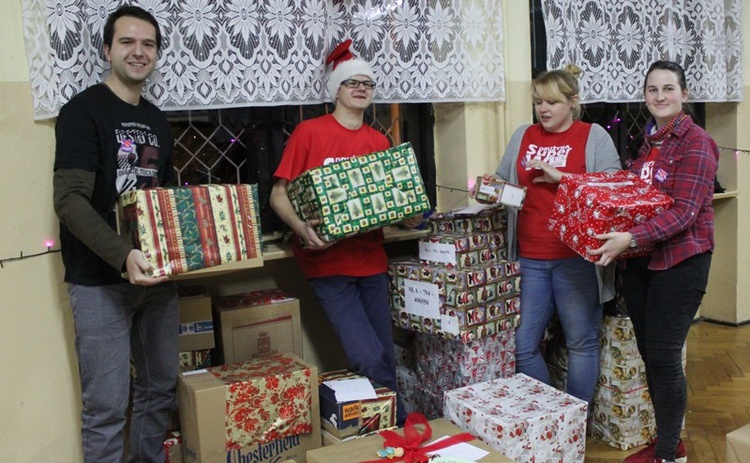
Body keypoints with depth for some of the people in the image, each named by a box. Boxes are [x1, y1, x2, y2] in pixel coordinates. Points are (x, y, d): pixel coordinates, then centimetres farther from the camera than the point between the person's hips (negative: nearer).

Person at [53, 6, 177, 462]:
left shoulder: (157, 121, 12)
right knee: (106, 404, -1)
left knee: (161, 389, 15)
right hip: (100, 281, -6)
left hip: (157, 275, 7)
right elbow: (70, 200, -18)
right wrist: (123, 256, -31)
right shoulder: (83, 111, -8)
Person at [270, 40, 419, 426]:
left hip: (371, 259, 5)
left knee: (385, 357, 9)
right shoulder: (309, 132, -3)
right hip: (327, 260, -5)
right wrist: (302, 228, -23)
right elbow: (279, 194, -5)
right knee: (368, 358, -10)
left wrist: (407, 216, -5)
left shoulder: (379, 141, 11)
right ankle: (400, 422, 12)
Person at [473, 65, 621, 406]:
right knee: (523, 346, 4)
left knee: (581, 341, 5)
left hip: (576, 258, -4)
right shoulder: (523, 137, 15)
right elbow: (502, 180, 20)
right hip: (530, 258, 4)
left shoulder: (594, 136, 3)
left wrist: (562, 177, -16)